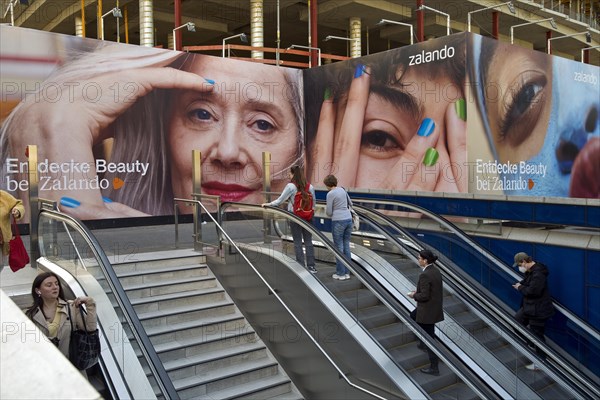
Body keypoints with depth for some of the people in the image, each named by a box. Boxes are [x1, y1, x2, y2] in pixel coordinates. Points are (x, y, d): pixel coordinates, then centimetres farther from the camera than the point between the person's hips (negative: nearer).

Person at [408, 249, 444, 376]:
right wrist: (418, 291, 11)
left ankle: (434, 367, 14)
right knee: (413, 316, 31)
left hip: (428, 310, -9)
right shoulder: (436, 270, 3)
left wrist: (414, 296, -7)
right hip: (436, 307, 9)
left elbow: (424, 296, -25)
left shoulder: (425, 275, -25)